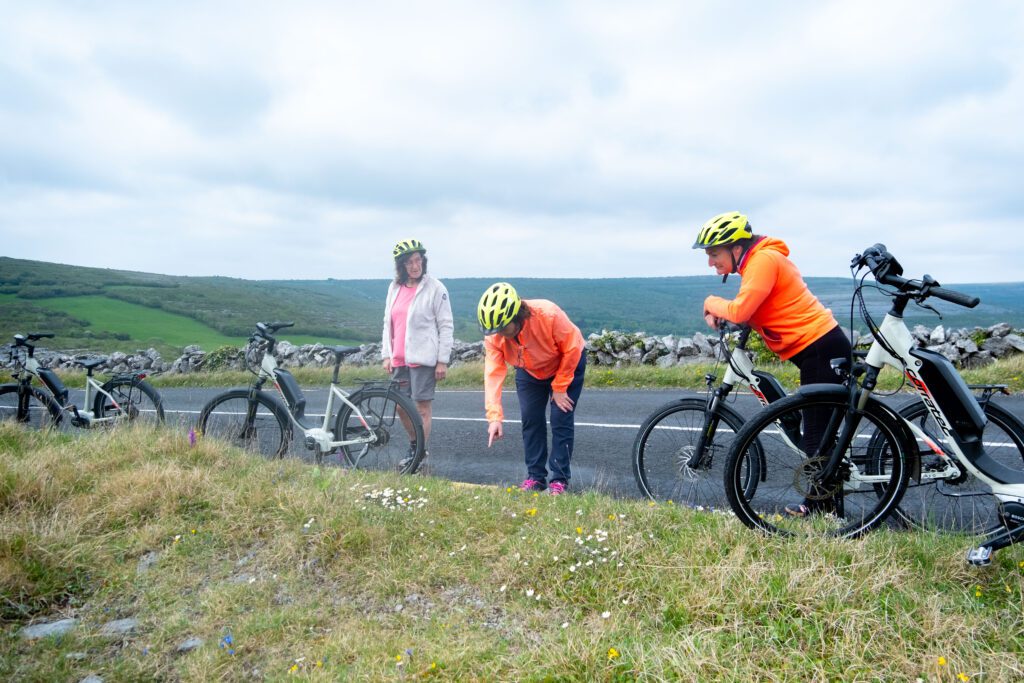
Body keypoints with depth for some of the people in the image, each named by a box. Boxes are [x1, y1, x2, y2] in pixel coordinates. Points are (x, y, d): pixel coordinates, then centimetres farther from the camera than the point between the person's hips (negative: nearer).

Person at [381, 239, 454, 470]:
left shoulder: (435, 288, -6)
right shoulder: (395, 287, 11)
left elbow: (446, 326, -6)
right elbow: (388, 323, 16)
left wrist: (442, 360, -10)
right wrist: (387, 355, 11)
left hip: (423, 358, -6)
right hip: (399, 359, 6)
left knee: (422, 408, -1)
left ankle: (419, 455, 10)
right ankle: (416, 448, 30)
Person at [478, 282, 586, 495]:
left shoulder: (549, 315, -39)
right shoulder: (493, 334, -27)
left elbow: (572, 349, -26)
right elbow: (493, 372, -31)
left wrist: (559, 388, -19)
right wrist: (494, 416, -38)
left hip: (566, 365, -3)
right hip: (529, 372, 4)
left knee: (561, 420, -8)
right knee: (530, 420, -1)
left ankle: (560, 479, 1)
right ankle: (535, 476, 12)